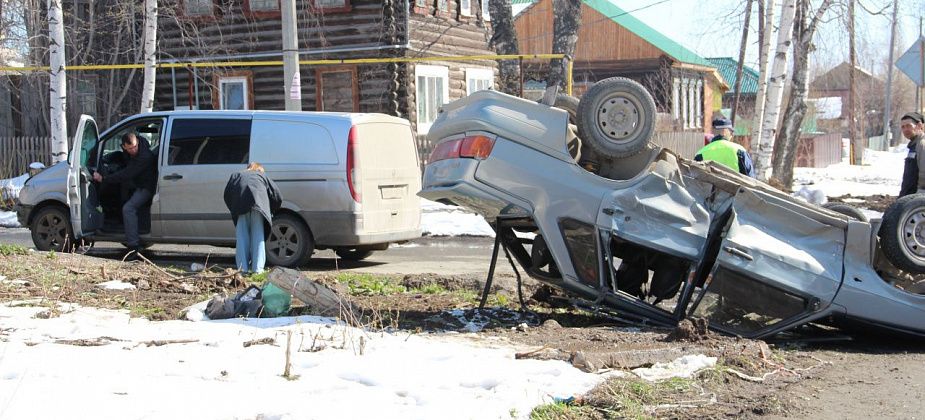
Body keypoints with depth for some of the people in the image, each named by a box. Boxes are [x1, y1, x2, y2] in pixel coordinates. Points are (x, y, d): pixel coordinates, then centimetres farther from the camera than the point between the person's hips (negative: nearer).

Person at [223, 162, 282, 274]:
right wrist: (271, 212, 36)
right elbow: (278, 196, 25)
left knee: (242, 237, 4)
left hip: (241, 205, 0)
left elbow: (227, 194, 22)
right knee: (258, 236, 3)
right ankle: (257, 268, -4)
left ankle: (243, 268, 0)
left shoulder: (236, 175, 35)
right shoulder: (263, 176, 34)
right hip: (258, 204, 0)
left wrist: (233, 210, 27)